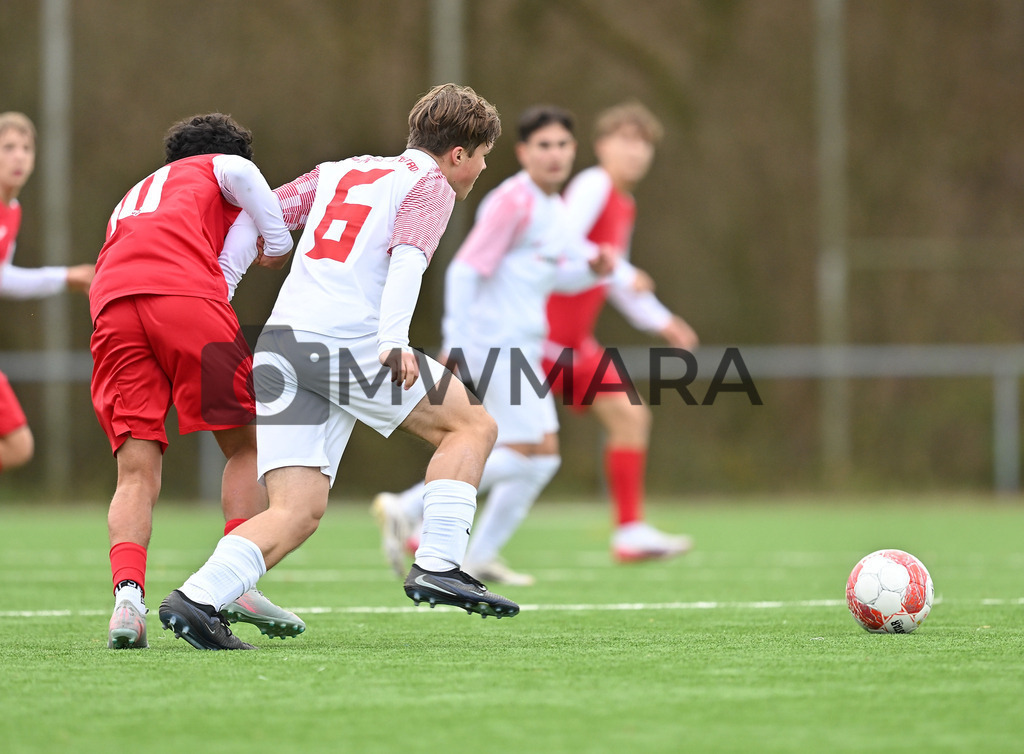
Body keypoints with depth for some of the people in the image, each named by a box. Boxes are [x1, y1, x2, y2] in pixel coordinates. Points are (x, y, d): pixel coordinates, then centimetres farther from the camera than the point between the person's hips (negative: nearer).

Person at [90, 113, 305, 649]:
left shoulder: (130, 201, 41)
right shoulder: (216, 168, 27)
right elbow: (240, 174, 3)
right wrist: (279, 242, 10)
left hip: (111, 309, 4)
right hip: (185, 297, -4)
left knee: (136, 471, 1)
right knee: (246, 444, 10)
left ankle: (127, 594, -20)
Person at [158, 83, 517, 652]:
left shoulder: (339, 172, 27)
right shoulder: (431, 185, 6)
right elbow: (407, 258, -12)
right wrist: (394, 343, -25)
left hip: (278, 344, 7)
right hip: (347, 343, -7)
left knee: (297, 513, 2)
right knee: (472, 424, 9)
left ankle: (199, 598, -18)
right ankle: (437, 566, -2)